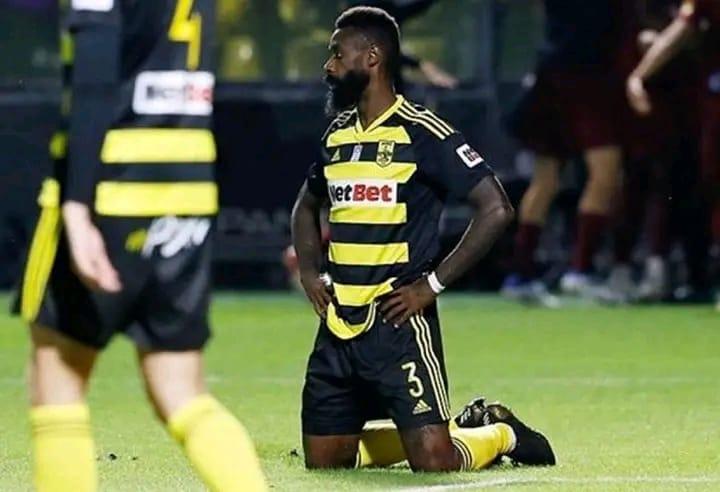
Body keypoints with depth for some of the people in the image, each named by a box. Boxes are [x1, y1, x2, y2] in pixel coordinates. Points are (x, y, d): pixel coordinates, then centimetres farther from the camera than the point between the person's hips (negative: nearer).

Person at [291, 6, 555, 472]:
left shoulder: (422, 133, -10)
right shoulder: (338, 135, 12)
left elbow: (496, 209, -14)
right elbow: (306, 207, 30)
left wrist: (432, 284, -15)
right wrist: (310, 273, 11)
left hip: (397, 322, -7)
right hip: (338, 325, 7)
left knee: (434, 463, -16)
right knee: (322, 459, 6)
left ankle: (500, 433, 18)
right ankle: (457, 427, 24)